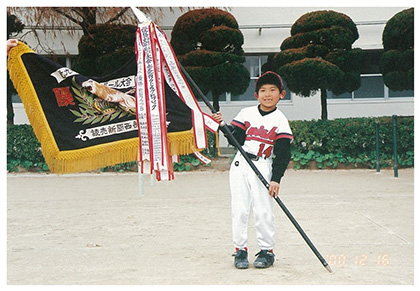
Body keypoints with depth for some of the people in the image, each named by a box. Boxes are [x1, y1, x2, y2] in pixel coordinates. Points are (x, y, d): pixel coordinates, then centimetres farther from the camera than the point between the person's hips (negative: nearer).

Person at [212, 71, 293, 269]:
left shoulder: (280, 120, 0)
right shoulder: (246, 113, 9)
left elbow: (283, 154, -5)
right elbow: (236, 139, 3)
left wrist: (276, 178, -14)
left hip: (263, 167, -3)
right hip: (240, 165, 3)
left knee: (263, 211, -5)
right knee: (239, 210, 1)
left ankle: (267, 251, 8)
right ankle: (240, 251, 10)